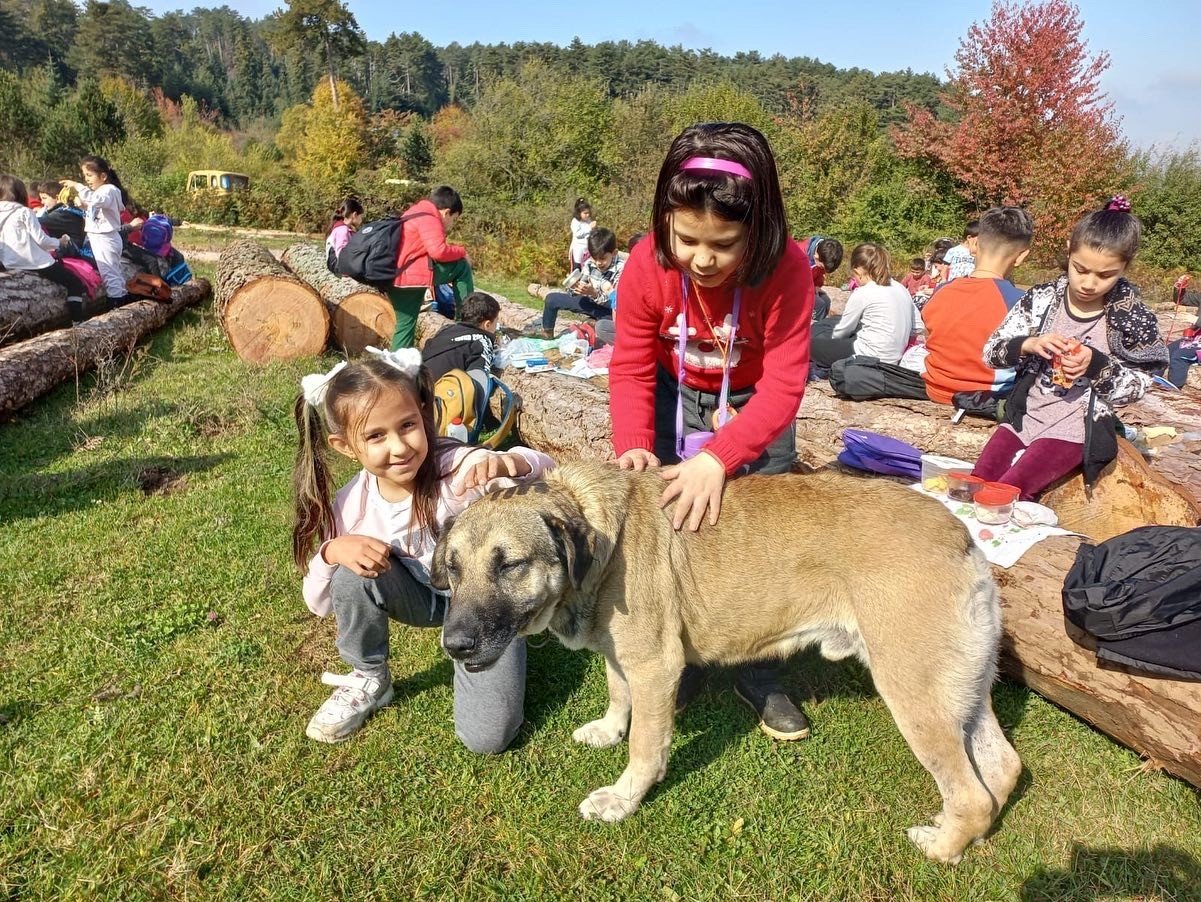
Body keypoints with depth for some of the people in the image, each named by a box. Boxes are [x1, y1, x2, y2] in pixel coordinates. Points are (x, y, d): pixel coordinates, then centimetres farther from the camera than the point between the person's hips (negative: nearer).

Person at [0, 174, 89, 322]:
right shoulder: (24, 212, -7)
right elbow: (41, 239, -10)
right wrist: (59, 242, 8)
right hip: (36, 264, -7)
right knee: (74, 283, 3)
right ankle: (77, 322, -7)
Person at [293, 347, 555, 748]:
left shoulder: (455, 465, -29)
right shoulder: (350, 506, -18)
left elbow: (545, 471, -33)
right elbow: (318, 604, -10)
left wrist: (509, 462, -57)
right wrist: (332, 551, -32)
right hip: (422, 599, 3)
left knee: (486, 737, -13)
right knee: (352, 572, -27)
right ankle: (369, 680, 0)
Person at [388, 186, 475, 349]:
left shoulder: (416, 213, 24)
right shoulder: (429, 219, -9)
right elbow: (438, 251, -21)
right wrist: (462, 251, -4)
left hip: (395, 278, 10)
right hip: (410, 277, -10)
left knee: (405, 326, 14)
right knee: (462, 267, -2)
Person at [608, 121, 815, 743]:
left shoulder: (785, 268, -32)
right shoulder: (646, 265, -25)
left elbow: (783, 384, -34)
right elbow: (631, 367, -18)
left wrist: (719, 458, -47)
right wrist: (634, 444, -35)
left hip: (754, 406, -1)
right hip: (675, 397, 2)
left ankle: (758, 676, 20)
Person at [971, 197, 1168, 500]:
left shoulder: (1131, 316, -7)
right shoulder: (1041, 298, -2)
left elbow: (1138, 387, -2)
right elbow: (991, 352, -1)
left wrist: (1096, 364, -19)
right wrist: (1029, 345, -21)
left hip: (1077, 427, -3)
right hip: (1024, 414, 4)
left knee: (1009, 490, -22)